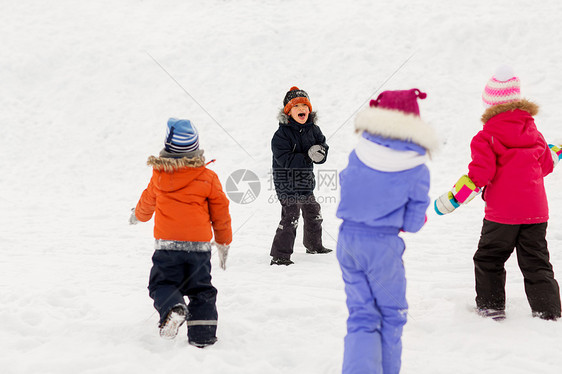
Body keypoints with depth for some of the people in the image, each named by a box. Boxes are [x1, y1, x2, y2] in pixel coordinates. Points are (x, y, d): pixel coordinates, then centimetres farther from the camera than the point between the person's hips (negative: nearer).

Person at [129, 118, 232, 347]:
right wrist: (224, 243, 19)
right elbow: (220, 213, 5)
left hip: (166, 244, 0)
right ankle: (202, 335, 5)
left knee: (162, 284, 9)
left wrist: (138, 216, 43)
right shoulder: (208, 178, -2)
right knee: (201, 290, 12)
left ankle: (173, 309, -21)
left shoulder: (158, 176, 1)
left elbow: (147, 202, 19)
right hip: (199, 245, 1)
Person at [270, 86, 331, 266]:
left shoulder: (313, 130, 3)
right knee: (290, 217, -15)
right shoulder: (282, 134, -17)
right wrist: (308, 157, -30)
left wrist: (320, 153, -19)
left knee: (313, 213, 22)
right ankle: (280, 255, -11)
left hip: (306, 182, 7)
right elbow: (286, 160, -24)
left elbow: (323, 148, 5)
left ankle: (314, 245, 44)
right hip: (287, 183, -7)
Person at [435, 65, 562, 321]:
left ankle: (491, 307, 17)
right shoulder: (534, 134, 10)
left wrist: (454, 197, -11)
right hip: (536, 211, 5)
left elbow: (480, 173, -16)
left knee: (488, 260, 14)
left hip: (502, 213, -4)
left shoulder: (486, 137, -7)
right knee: (536, 264, 10)